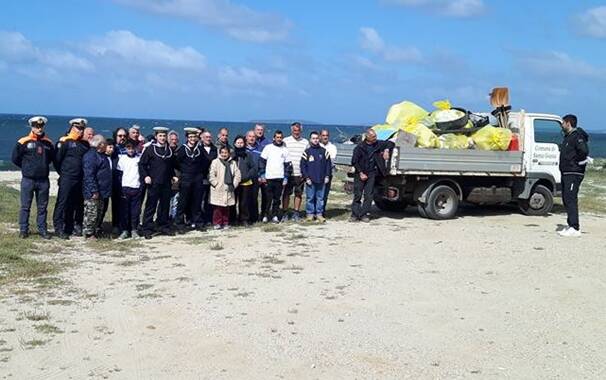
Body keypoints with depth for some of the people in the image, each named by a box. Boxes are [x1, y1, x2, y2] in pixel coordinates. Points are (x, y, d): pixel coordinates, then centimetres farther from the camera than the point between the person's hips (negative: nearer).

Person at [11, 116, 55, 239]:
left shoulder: (48, 143, 6)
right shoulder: (23, 142, -5)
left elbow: (52, 157, 20)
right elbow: (15, 158, 1)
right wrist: (26, 167, 7)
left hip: (43, 180, 3)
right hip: (28, 180, -3)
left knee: (42, 207, 8)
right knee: (25, 206, 2)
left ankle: (42, 230, 16)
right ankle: (23, 230, 11)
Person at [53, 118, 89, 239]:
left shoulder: (85, 143, 12)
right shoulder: (64, 141, -6)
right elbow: (57, 159, -4)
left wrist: (84, 174, 11)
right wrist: (63, 173, 2)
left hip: (80, 179, 6)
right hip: (67, 179, -6)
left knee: (77, 204, 9)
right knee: (62, 203, -5)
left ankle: (70, 228, 19)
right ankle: (58, 228, -2)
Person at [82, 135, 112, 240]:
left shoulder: (101, 155, 17)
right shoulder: (91, 156, -16)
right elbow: (89, 175, -21)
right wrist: (94, 191, -23)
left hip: (101, 192, 10)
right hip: (93, 193, -10)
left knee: (99, 213, 15)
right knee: (91, 213, -4)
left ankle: (96, 231, 24)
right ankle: (89, 233, 3)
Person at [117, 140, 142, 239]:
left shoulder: (139, 158, 4)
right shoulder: (122, 158, 6)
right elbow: (118, 171, 8)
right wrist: (119, 188, 2)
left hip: (137, 188, 0)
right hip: (125, 187, 0)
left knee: (136, 211, 1)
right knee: (124, 210, 1)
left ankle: (134, 230, 10)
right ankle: (125, 230, 8)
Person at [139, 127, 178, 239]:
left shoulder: (169, 150, 12)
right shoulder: (150, 149, -3)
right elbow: (142, 164, -4)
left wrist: (173, 176, 12)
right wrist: (145, 176, -14)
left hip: (166, 183, 5)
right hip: (154, 183, -5)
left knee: (165, 206, 11)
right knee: (150, 207, -2)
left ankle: (164, 226, 22)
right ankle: (147, 230, 2)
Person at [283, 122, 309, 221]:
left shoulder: (305, 142, 9)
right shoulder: (285, 141, 4)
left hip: (300, 173, 2)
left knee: (299, 194, 6)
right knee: (286, 193, 2)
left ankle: (296, 213, 15)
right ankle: (284, 213, 10)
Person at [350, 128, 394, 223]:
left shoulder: (378, 144, 3)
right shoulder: (360, 147, -7)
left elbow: (390, 143, 16)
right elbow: (354, 162, -4)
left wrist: (386, 150, -4)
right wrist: (361, 173, -9)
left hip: (371, 173, 3)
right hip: (360, 174, -3)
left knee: (369, 195, 0)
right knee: (357, 195, -1)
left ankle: (365, 214, 5)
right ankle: (355, 214, 5)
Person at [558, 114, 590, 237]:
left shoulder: (577, 136, -13)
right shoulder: (568, 137, 18)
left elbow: (584, 151, -27)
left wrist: (578, 162, -15)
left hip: (574, 174, -10)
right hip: (566, 173, 10)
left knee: (570, 199, -12)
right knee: (566, 199, 12)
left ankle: (575, 228, -13)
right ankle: (572, 225, 20)